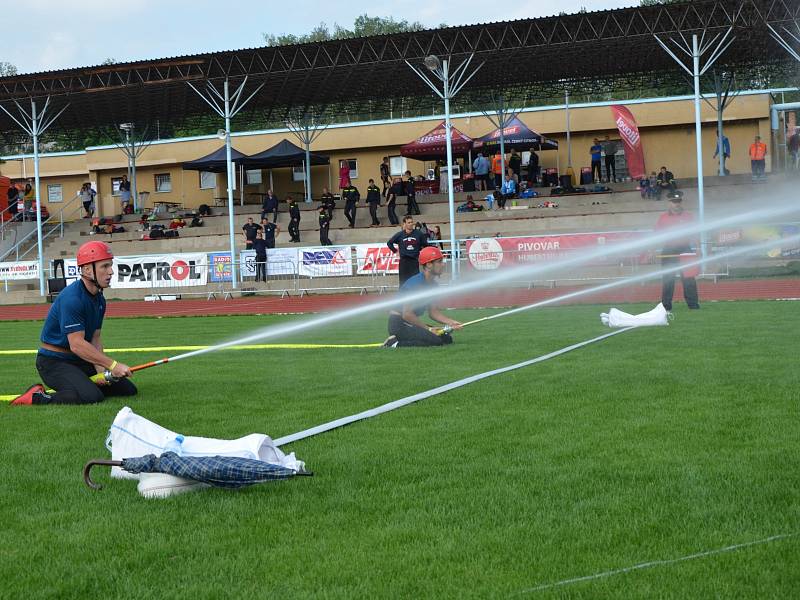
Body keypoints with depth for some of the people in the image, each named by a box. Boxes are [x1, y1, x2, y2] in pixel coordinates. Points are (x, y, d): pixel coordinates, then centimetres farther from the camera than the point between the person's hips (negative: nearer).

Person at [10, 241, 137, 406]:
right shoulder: (72, 298, -23)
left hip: (80, 361, 10)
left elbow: (95, 337, 6)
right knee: (91, 396, -33)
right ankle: (38, 397, -14)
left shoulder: (99, 299, 8)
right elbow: (77, 344, -27)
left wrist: (100, 368, -12)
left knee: (128, 389, 6)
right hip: (53, 362, -10)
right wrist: (112, 365, -27)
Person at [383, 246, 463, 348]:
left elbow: (433, 311, 13)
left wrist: (450, 322, -3)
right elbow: (406, 314, -24)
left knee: (447, 338, 4)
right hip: (399, 324, -10)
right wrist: (428, 329, -19)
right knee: (436, 340, -23)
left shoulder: (432, 284, 10)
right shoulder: (415, 284, -20)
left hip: (411, 324, 10)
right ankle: (396, 343, -14)